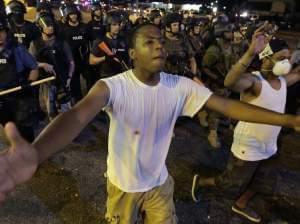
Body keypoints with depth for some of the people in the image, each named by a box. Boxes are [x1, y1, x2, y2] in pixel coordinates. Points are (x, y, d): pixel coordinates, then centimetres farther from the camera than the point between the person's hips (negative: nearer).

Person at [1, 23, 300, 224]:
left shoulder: (180, 86, -15)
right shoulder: (113, 86, -27)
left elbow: (227, 105, -16)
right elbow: (78, 115, -45)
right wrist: (34, 154, -65)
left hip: (159, 182, 3)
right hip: (123, 184, -2)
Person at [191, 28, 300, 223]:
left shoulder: (283, 80, -2)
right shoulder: (253, 80, -27)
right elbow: (230, 82, -49)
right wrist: (250, 53, -61)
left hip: (269, 147, 8)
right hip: (248, 147, -8)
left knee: (260, 183, 26)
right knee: (232, 183, 10)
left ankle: (241, 205, 50)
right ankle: (200, 181, 35)